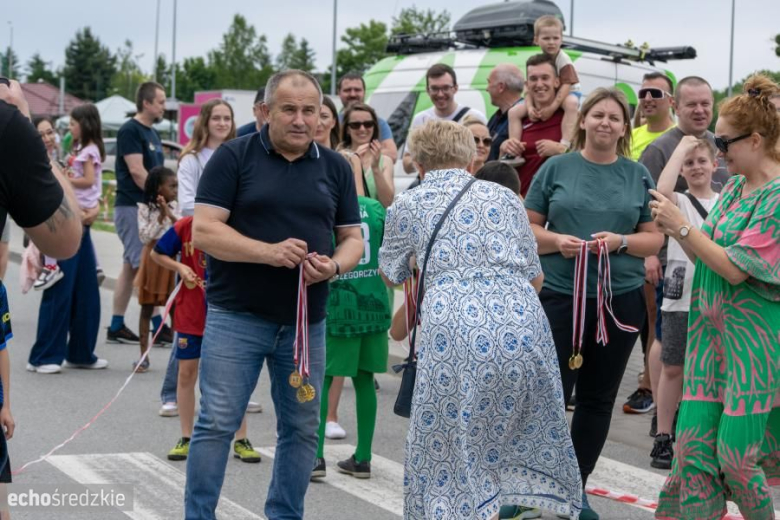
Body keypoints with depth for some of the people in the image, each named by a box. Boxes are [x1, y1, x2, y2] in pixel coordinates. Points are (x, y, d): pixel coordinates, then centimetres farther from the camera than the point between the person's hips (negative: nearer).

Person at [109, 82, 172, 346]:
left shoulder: (152, 133, 17)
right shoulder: (130, 130, -11)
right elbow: (136, 171, -18)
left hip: (147, 207, 9)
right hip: (132, 207, -9)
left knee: (131, 267, 10)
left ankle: (116, 327, 14)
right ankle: (158, 326, -7)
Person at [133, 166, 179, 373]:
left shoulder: (175, 207, 5)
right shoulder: (145, 208, -4)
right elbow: (144, 237, -9)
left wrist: (170, 214, -13)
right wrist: (160, 218, -15)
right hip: (153, 259, -2)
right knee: (147, 308, 4)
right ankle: (144, 355, 10)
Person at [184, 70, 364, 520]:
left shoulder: (336, 167, 9)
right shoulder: (234, 157, -3)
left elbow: (353, 238, 11)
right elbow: (203, 231, -9)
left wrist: (334, 266, -12)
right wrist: (268, 252, -21)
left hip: (307, 322, 4)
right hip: (236, 317, -4)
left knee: (302, 429, 10)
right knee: (217, 424, -3)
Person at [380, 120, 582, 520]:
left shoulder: (406, 206, 14)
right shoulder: (502, 196, 19)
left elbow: (391, 275, 30)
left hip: (454, 334, -2)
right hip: (523, 328, 2)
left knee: (451, 446, 9)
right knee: (520, 437, 19)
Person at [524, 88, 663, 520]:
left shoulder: (638, 175, 6)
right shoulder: (556, 168, 1)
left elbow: (654, 239, 7)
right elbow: (527, 228, 3)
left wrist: (620, 241, -12)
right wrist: (558, 241, -16)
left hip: (620, 299, 3)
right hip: (559, 296, -2)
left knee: (598, 398, 10)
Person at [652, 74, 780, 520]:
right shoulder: (734, 189, 11)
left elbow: (736, 268, -18)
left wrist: (682, 225, -14)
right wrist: (674, 227, -1)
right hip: (711, 329, 7)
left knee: (737, 452, -3)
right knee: (694, 441, 6)